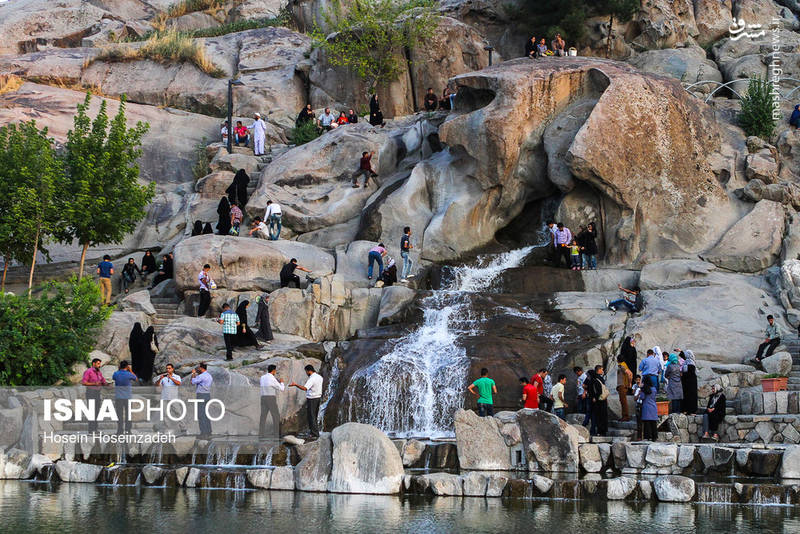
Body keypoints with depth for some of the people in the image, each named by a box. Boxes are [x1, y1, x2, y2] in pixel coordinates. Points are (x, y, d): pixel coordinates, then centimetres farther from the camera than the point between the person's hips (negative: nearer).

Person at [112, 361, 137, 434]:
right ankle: (127, 430, 5)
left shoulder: (116, 374, -3)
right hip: (127, 397, -1)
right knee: (128, 414, 7)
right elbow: (136, 379, 13)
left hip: (118, 397, 1)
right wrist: (130, 370, 14)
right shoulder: (129, 374, -7)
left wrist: (119, 369, 15)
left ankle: (120, 430, -1)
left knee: (119, 415, 2)